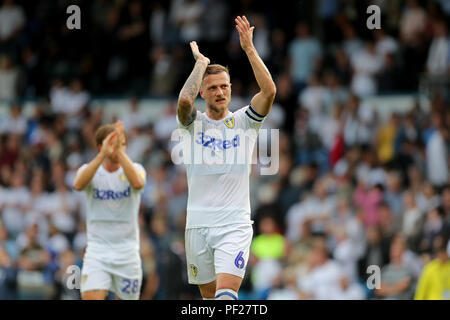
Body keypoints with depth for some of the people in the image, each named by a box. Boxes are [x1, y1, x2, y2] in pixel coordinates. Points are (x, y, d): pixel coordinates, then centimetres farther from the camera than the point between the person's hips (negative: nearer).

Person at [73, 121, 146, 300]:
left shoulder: (135, 168, 1)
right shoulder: (89, 170, 1)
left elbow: (137, 183, -24)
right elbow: (78, 184, -24)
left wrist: (120, 151, -32)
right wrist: (103, 155, -35)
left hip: (127, 250, 1)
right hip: (97, 250, -1)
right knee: (91, 298, -18)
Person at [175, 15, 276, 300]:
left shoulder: (244, 121, 5)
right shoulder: (194, 123, 5)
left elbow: (269, 91, -11)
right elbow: (184, 100, -18)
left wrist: (249, 48, -13)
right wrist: (201, 62, -7)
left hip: (235, 224, -2)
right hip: (198, 224, 2)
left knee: (226, 293, -17)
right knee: (208, 295, 9)